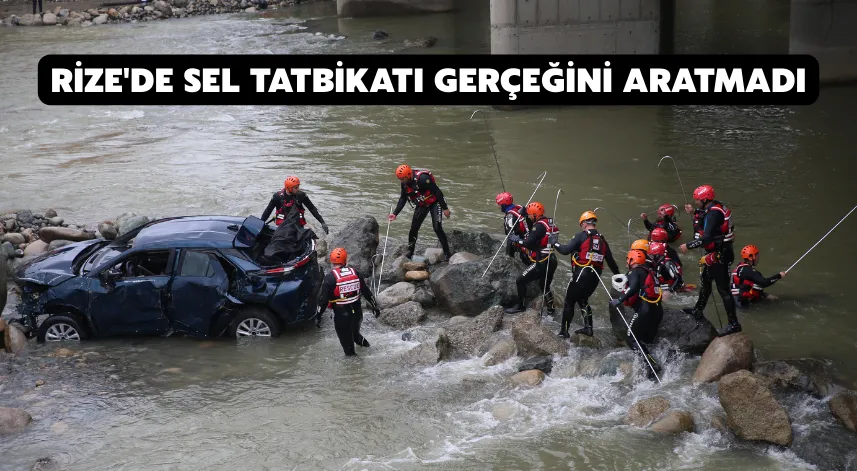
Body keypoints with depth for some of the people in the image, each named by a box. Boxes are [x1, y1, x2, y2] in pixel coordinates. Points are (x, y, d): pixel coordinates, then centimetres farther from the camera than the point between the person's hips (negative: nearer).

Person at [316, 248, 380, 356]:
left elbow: (324, 299, -12)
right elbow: (366, 291, 7)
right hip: (357, 312, 4)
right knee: (355, 332, 30)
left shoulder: (330, 278, -13)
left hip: (341, 315, -4)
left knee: (346, 340, 12)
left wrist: (318, 316, -3)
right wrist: (374, 306, 17)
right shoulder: (355, 273, 0)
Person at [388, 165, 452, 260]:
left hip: (434, 203, -7)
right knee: (414, 228, 4)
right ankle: (410, 252, 19)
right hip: (422, 205, 7)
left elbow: (437, 192, -28)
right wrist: (395, 213, -3)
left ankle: (447, 253, -8)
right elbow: (403, 198, 5)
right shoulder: (405, 183, -8)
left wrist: (445, 208, -24)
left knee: (437, 228, -16)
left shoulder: (422, 179, -33)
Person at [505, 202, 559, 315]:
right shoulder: (549, 223, 10)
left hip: (541, 263, -9)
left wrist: (516, 240, -8)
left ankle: (520, 306, 9)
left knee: (521, 281, 1)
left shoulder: (539, 226, -18)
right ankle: (550, 309, 30)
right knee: (545, 286, 25)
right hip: (551, 262, 9)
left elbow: (528, 243, -23)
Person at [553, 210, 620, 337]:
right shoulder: (602, 239, 11)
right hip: (595, 277, 6)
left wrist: (555, 244, 5)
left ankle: (564, 330, 5)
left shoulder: (582, 236, -6)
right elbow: (610, 261, 17)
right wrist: (618, 275, 28)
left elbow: (566, 250, -14)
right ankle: (588, 327, 21)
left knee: (569, 301, 5)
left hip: (581, 274, -6)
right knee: (583, 299, 25)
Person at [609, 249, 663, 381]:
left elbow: (633, 288, -20)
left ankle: (653, 364, -18)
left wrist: (620, 300, -22)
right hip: (657, 309, 9)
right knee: (647, 339, 17)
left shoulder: (635, 272, -2)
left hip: (645, 309, -9)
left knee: (631, 338, -6)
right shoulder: (648, 272, 24)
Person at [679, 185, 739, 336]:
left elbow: (706, 238, -30)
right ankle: (698, 311, 42)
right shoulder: (714, 208, 7)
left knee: (723, 288, -7)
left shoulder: (713, 213, -23)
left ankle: (734, 324, -3)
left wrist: (688, 246, -22)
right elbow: (706, 226, 21)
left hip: (719, 255, -11)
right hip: (717, 252, 11)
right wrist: (694, 213, 14)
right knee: (705, 281, 25)